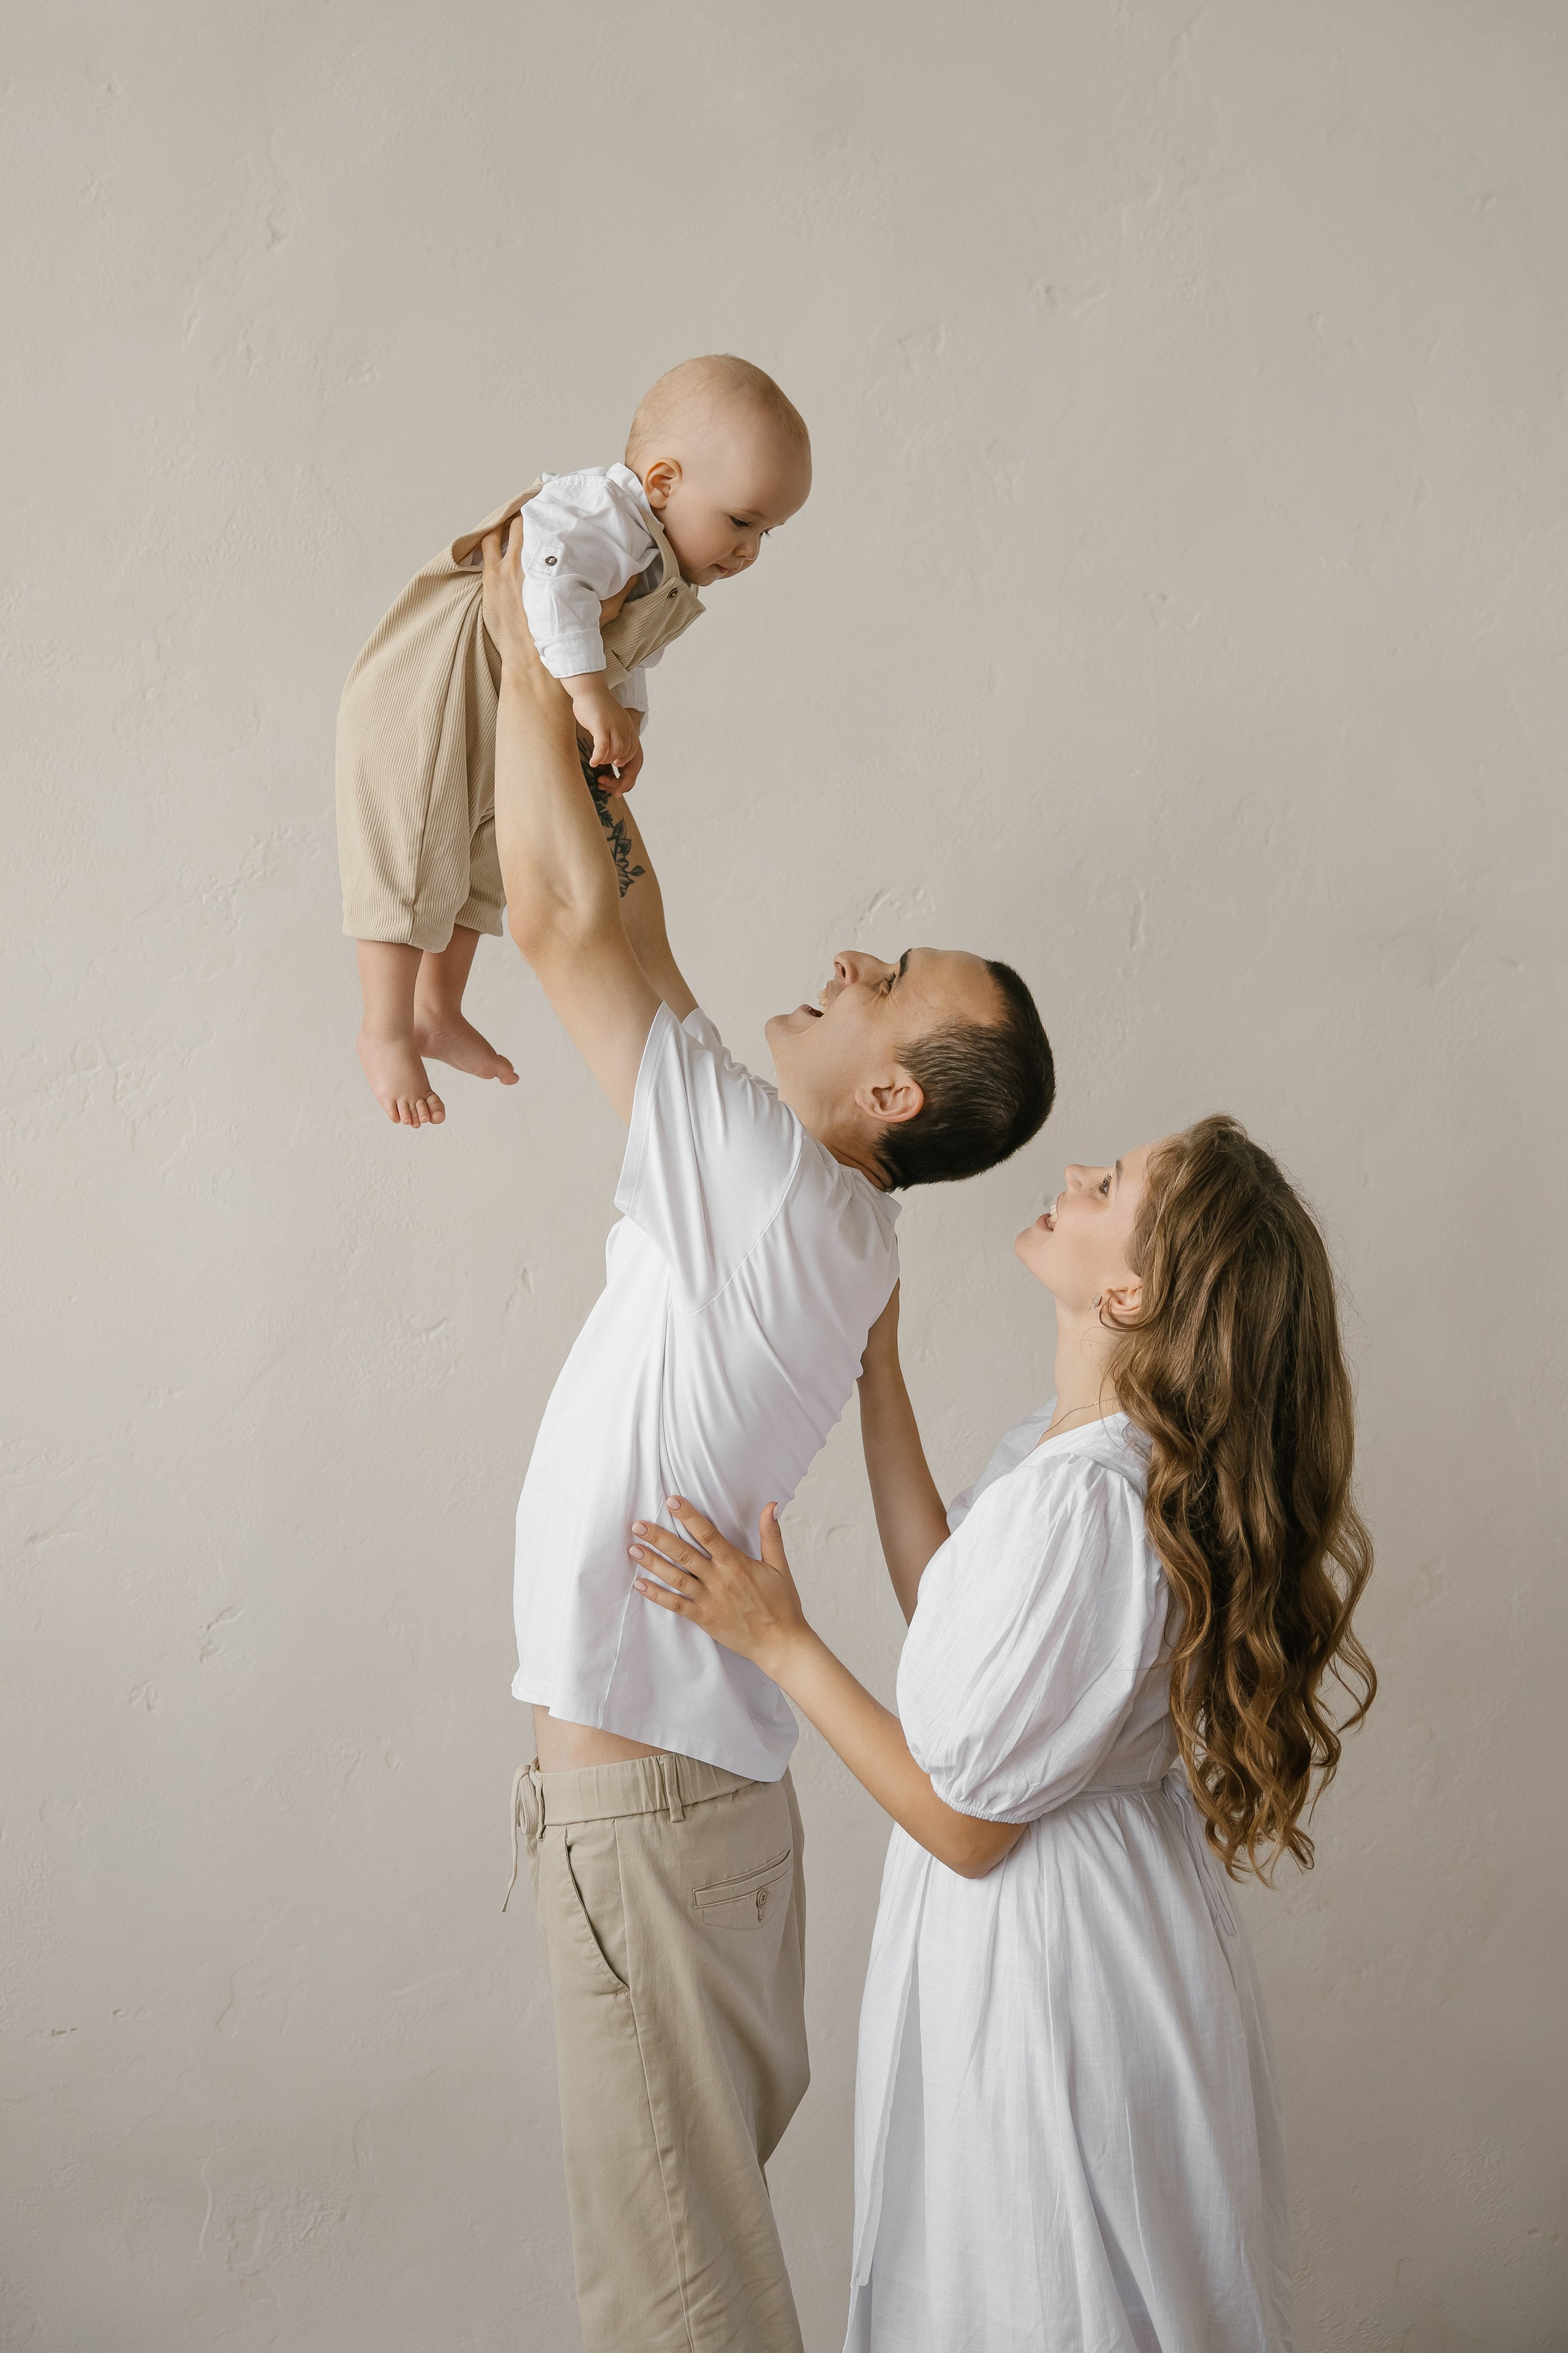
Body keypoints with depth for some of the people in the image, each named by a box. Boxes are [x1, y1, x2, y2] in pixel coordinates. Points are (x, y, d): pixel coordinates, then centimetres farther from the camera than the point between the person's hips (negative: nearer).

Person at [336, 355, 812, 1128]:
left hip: (504, 742, 10)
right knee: (413, 873, -1)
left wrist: (626, 724, -5)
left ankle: (438, 1013, 39)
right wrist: (588, 689, -49)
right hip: (423, 711, -10)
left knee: (478, 870, 22)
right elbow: (554, 573, -43)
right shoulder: (607, 513, -26)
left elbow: (627, 664, 14)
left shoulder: (664, 589, 7)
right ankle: (385, 1033, 15)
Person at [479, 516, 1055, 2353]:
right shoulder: (825, 1221, 6)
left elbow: (563, 920, -17)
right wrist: (584, 738, 13)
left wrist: (529, 653, -8)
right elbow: (629, 938, 15)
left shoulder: (778, 1193, -18)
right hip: (689, 1778, 9)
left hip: (638, 1803, -9)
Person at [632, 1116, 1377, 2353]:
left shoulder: (1082, 1506, -30)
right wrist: (878, 1371, 8)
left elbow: (961, 1821, -23)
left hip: (1044, 1972, -9)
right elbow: (951, 1613, 8)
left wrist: (776, 1639, -14)